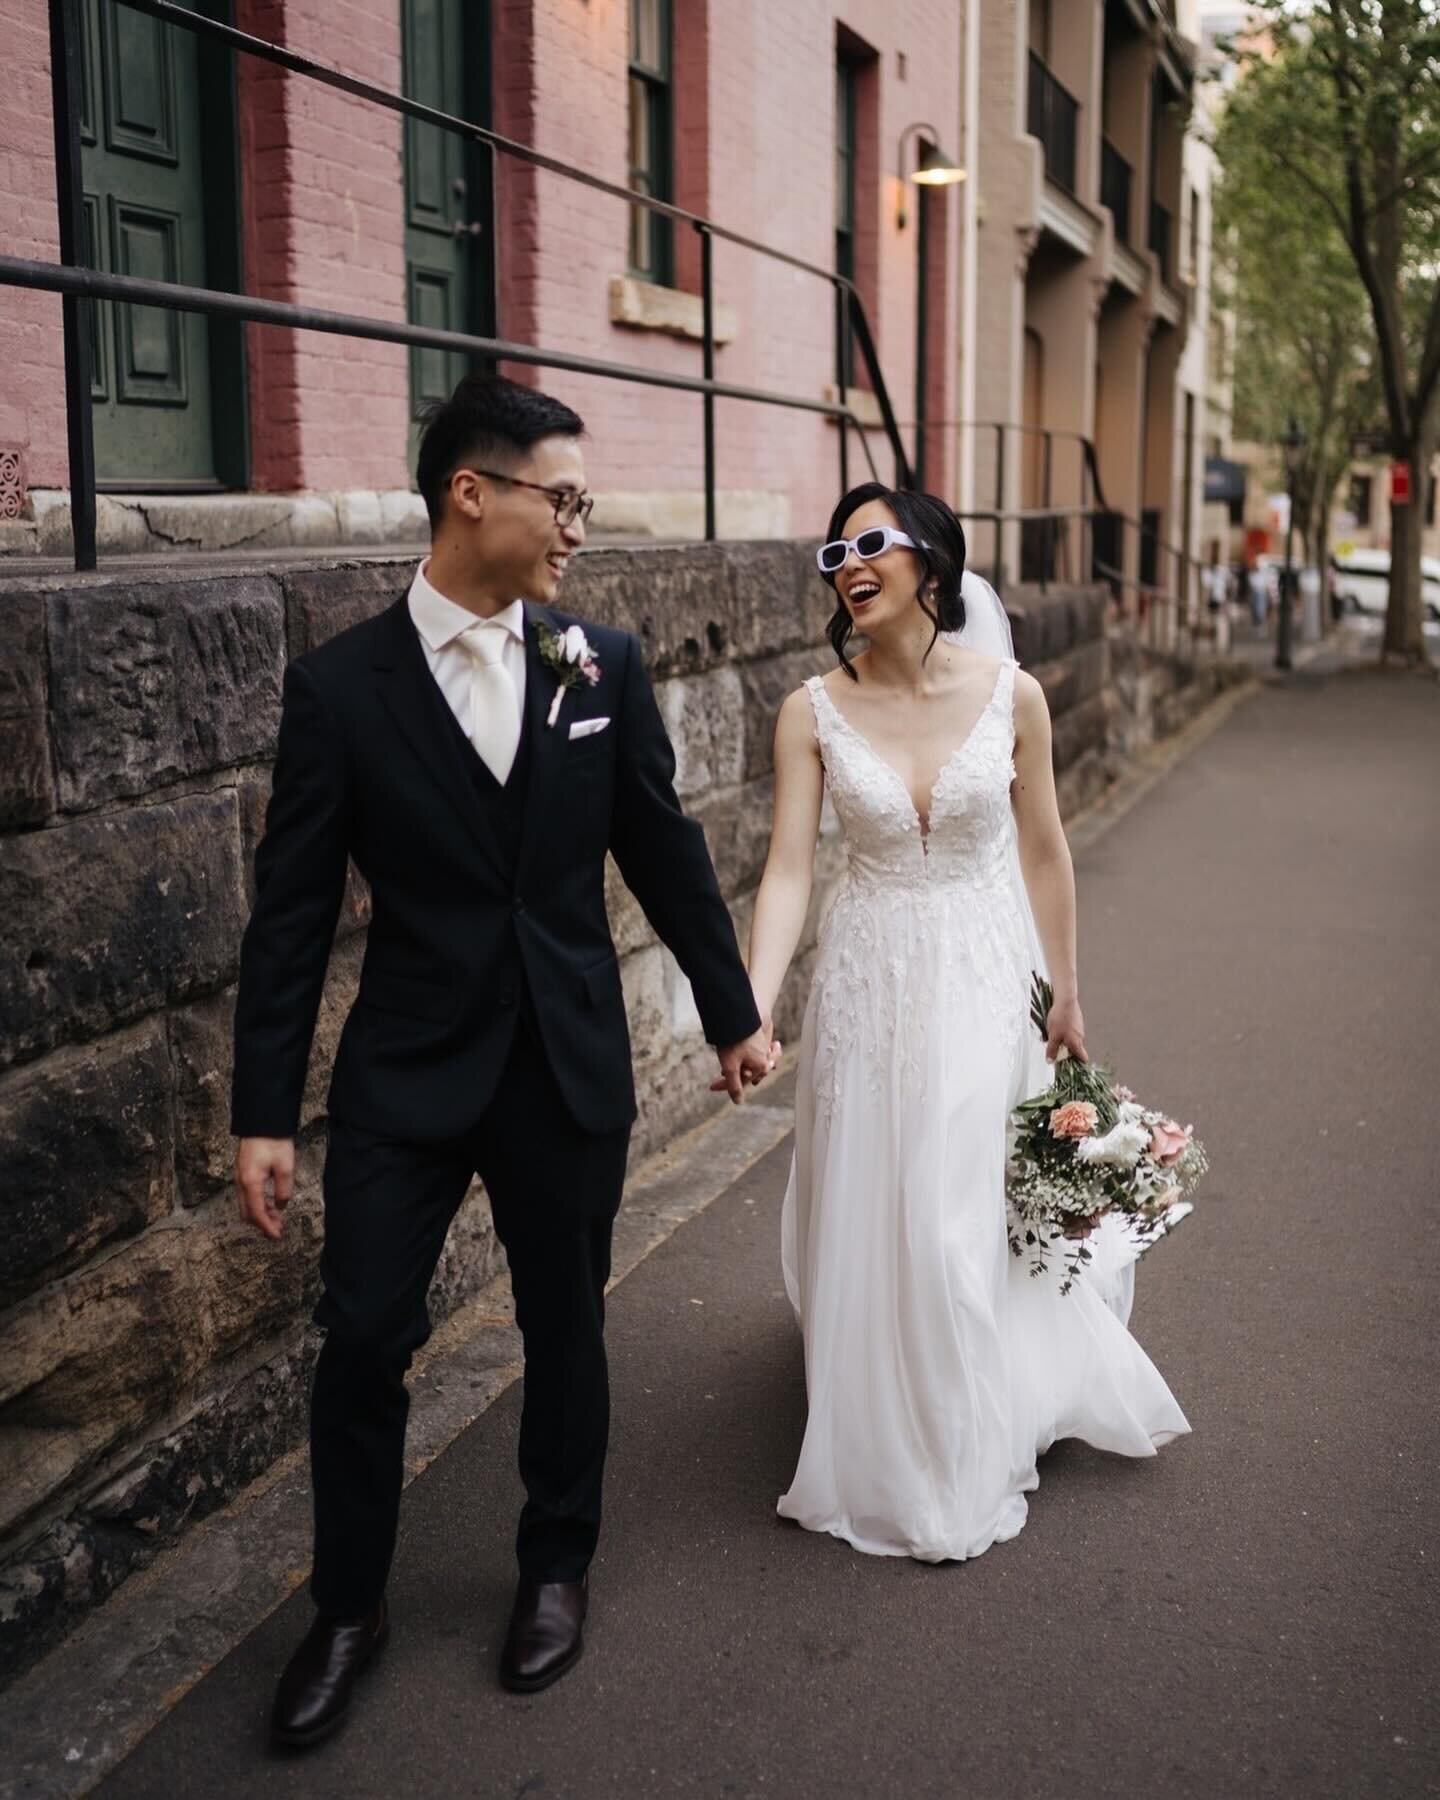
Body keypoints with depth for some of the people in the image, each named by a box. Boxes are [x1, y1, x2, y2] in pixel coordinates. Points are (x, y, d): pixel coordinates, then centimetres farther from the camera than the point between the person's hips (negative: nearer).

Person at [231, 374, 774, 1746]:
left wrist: (732, 1013, 14)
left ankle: (556, 1568, 37)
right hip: (405, 1067, -1)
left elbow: (665, 852, 8)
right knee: (363, 1336, 3)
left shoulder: (603, 666, -1)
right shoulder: (340, 684, -7)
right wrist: (263, 1113, -5)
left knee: (564, 1326, 14)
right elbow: (291, 912, -5)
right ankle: (347, 1608, 26)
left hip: (570, 1064, 2)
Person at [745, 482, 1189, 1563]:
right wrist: (750, 1010, -24)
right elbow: (789, 870, -12)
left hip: (986, 984, -1)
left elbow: (1043, 851, 2)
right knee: (871, 1221, 10)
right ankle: (887, 1454, 36)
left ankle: (967, 1470, 29)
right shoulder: (814, 713, -8)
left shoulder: (1010, 695, -8)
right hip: (870, 983, 1)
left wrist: (1065, 992, 9)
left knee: (973, 1220, 4)